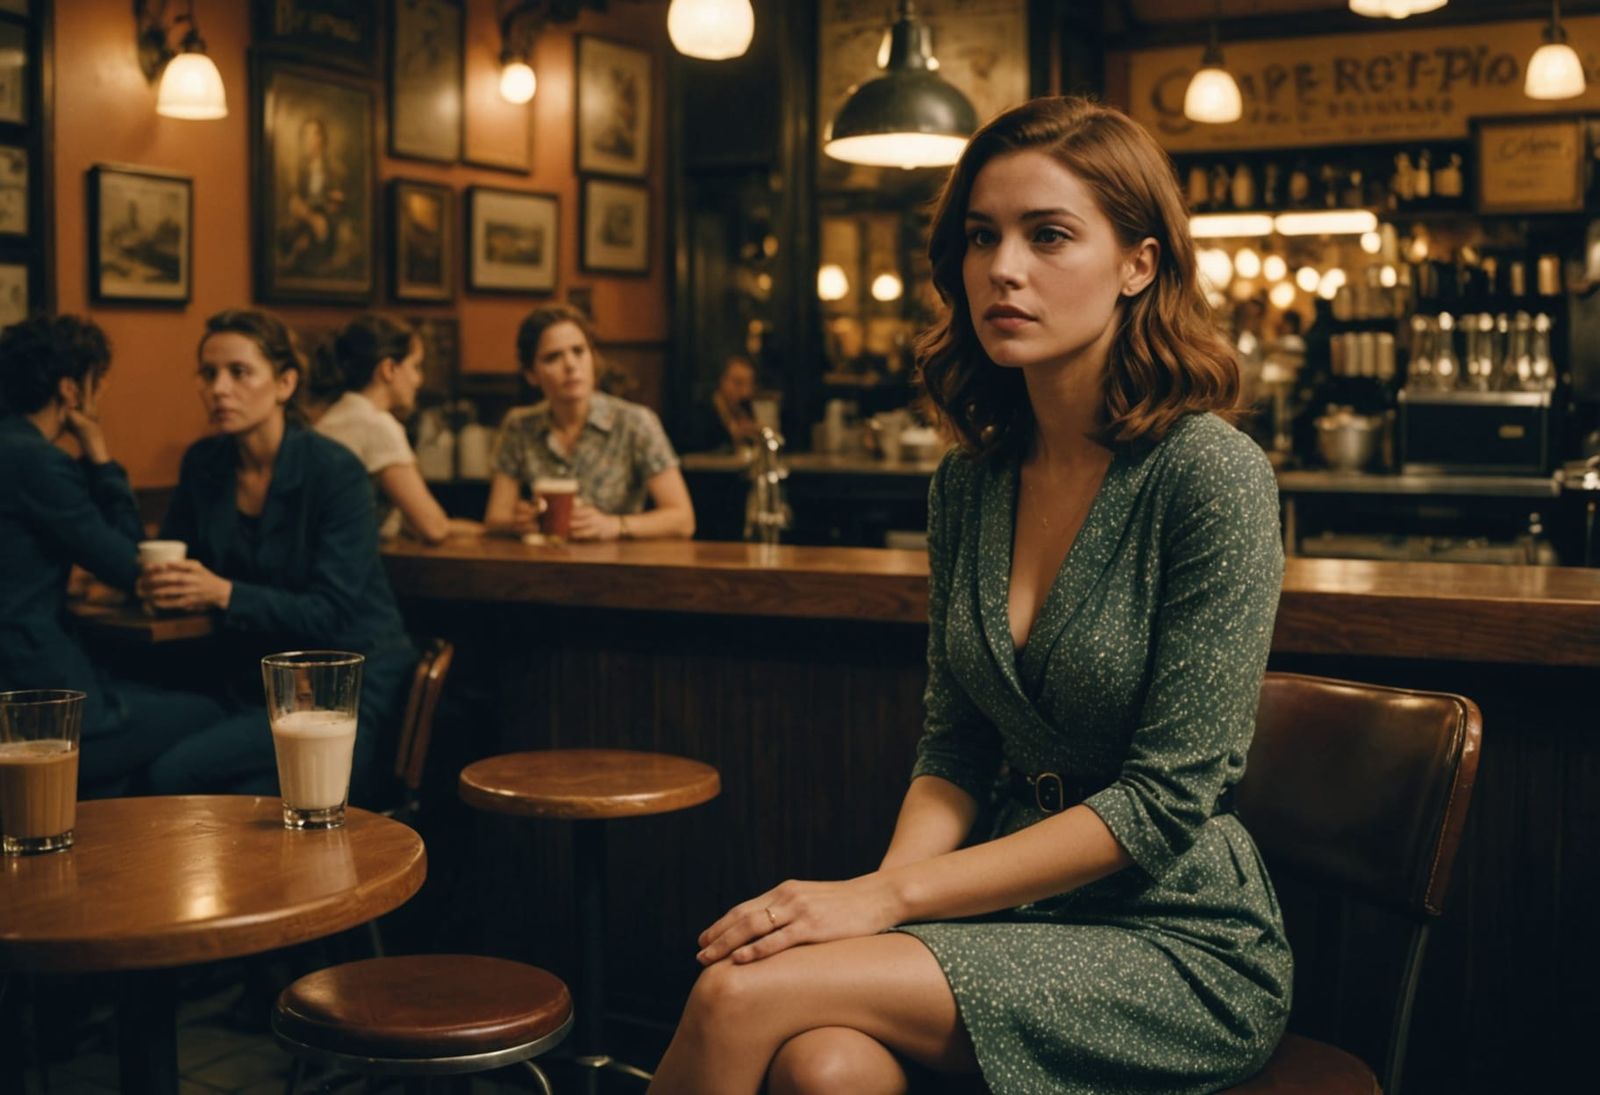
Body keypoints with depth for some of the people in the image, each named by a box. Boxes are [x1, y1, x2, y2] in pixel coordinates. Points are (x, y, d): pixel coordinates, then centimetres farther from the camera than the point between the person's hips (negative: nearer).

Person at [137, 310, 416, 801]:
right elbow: (168, 557, 11)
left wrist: (225, 594, -28)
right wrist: (159, 583, -14)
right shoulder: (203, 462, 5)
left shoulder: (335, 470, -13)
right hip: (253, 681, 5)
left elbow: (330, 614, -17)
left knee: (173, 774, -23)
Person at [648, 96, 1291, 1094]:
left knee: (746, 993, -24)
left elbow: (1168, 798, -17)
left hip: (1178, 944, -4)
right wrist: (890, 886, -12)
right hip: (1015, 918, 5)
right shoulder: (969, 483, 5)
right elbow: (955, 750, 10)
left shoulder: (1211, 474, -14)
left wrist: (891, 894, -19)